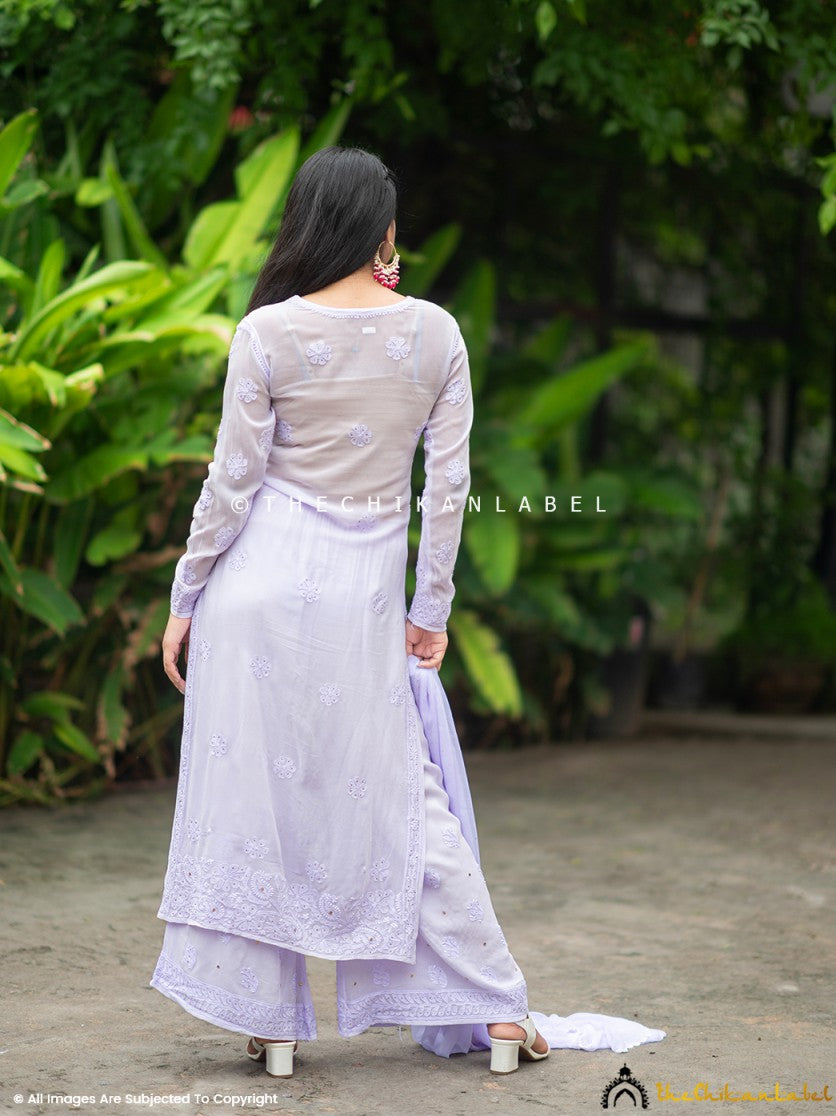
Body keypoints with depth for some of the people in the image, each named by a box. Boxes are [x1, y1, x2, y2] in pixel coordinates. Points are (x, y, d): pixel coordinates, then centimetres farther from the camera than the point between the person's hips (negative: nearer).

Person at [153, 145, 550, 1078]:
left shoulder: (268, 334, -7)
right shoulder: (435, 333, 0)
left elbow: (231, 484, -5)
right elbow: (448, 486, 2)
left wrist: (184, 601, 4)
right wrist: (430, 611, 11)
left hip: (262, 581, -2)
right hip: (366, 594, 2)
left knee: (254, 793, 7)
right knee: (402, 798, 11)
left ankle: (268, 1020, 12)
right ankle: (494, 1008, 14)